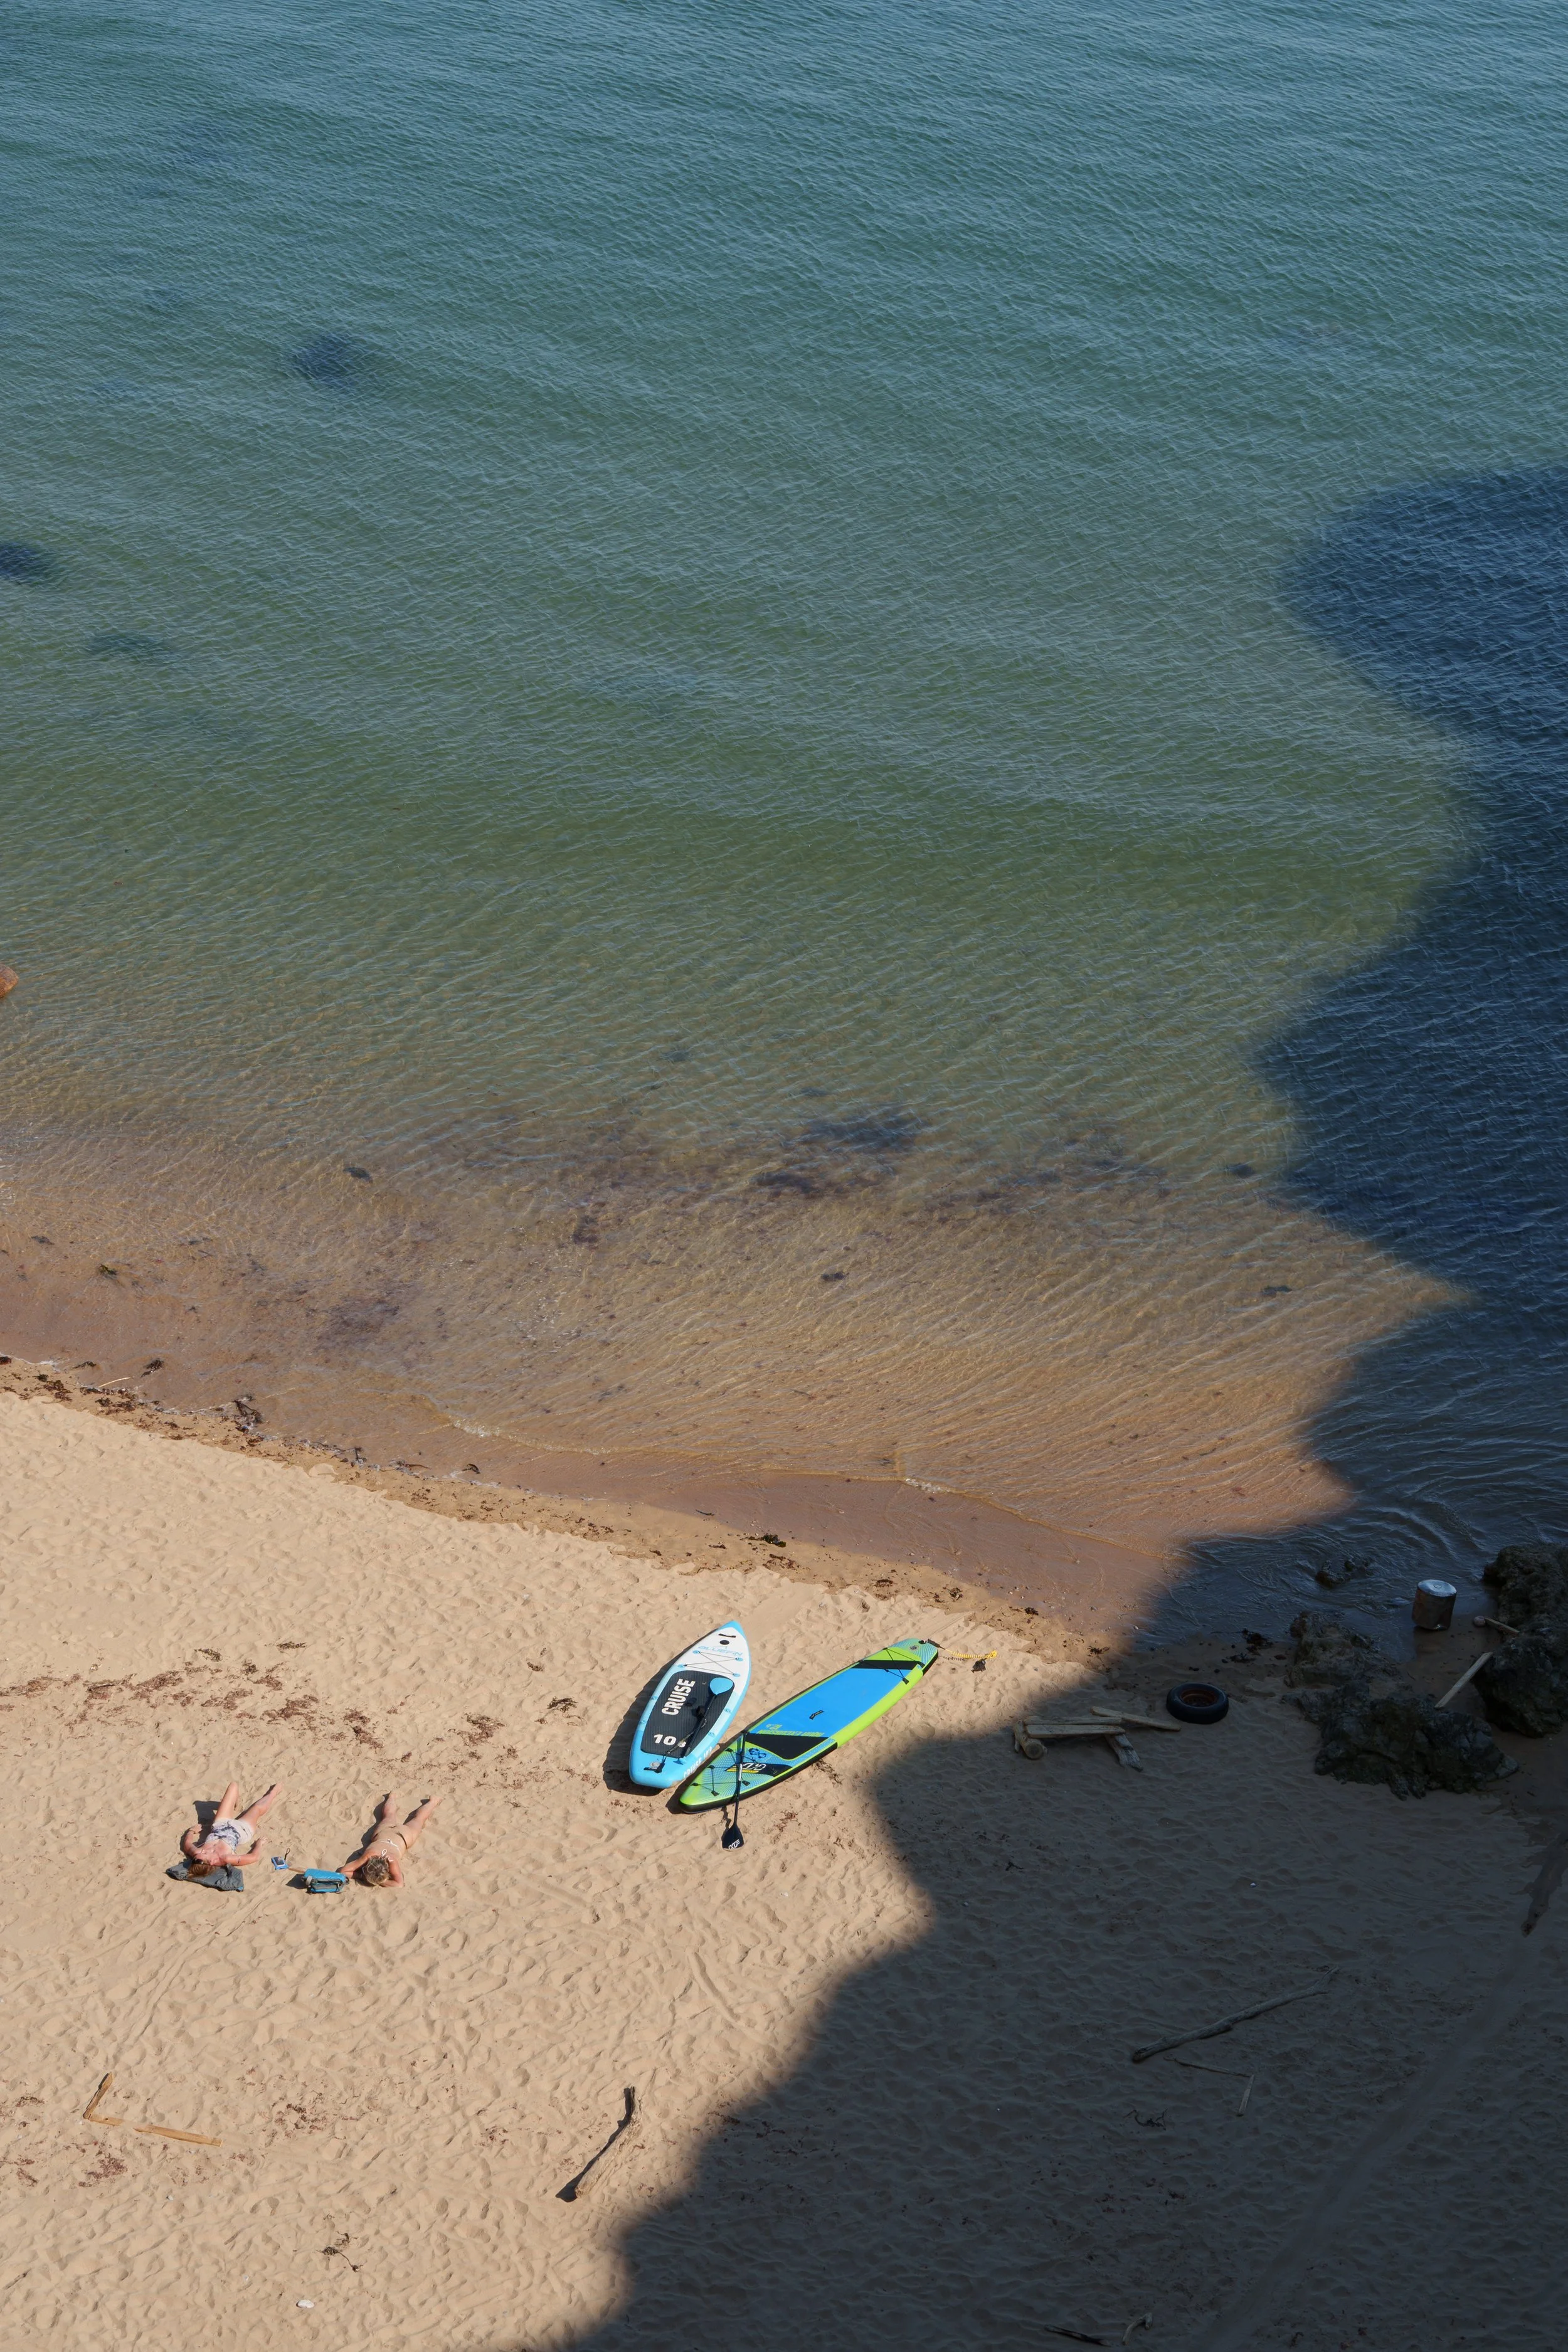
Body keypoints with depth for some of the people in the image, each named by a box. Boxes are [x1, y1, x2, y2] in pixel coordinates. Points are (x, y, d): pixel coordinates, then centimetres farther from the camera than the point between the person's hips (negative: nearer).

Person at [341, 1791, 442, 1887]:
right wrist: (363, 1876, -51)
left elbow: (399, 1884, -54)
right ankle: (392, 1796, 69)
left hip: (402, 1836, -2)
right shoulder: (368, 1857, -45)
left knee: (418, 1819, 32)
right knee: (388, 1815, 39)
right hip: (383, 1833, 2)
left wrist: (380, 1882, -53)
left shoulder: (392, 1862, -50)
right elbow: (344, 1872, -42)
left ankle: (433, 1802, 60)